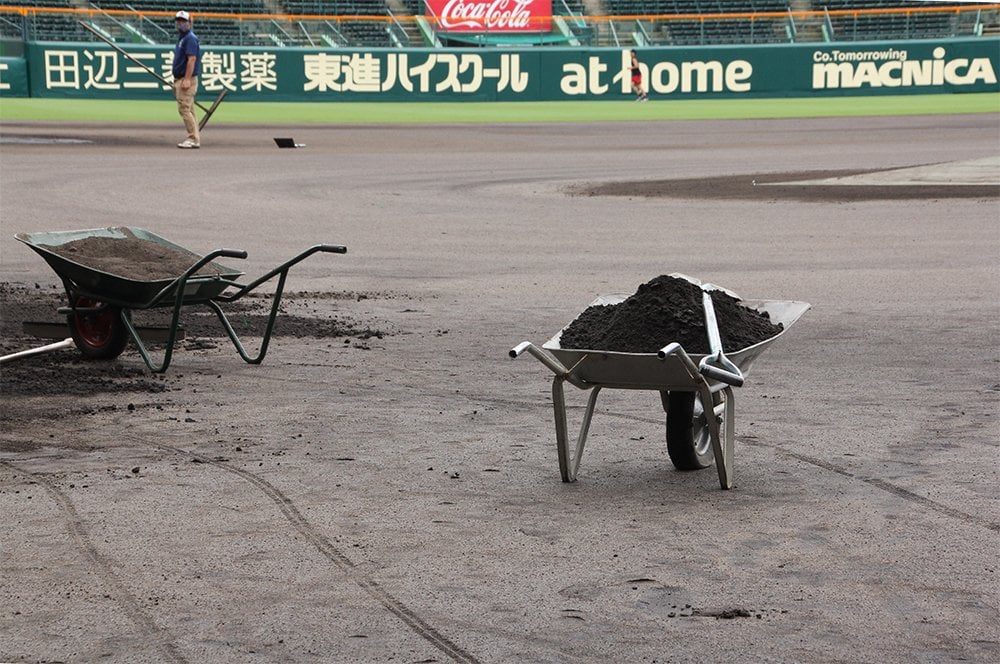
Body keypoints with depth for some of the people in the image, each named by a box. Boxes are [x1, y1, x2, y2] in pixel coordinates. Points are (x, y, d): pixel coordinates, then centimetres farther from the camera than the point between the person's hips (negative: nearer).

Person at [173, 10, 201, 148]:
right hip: (180, 80, 10)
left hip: (187, 79, -10)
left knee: (184, 108, -13)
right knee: (188, 109, 10)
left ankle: (193, 138, -12)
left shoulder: (190, 38, -11)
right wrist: (176, 82, 21)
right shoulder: (181, 38, 19)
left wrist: (187, 80, -27)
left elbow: (192, 59, -20)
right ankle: (195, 139, 12)